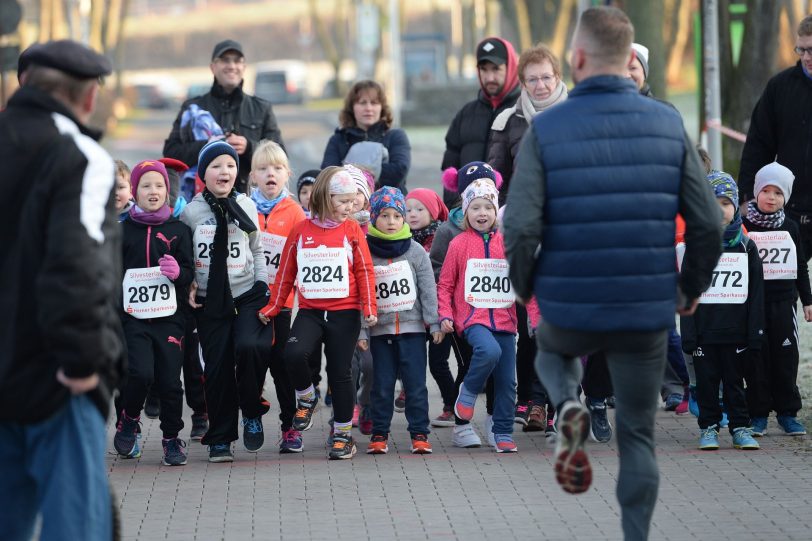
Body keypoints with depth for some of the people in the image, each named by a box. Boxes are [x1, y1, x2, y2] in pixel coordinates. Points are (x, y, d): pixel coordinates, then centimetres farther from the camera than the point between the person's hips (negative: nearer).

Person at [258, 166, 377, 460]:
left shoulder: (352, 230, 2)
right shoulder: (300, 231, 3)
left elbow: (365, 271, 3)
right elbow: (286, 273, 10)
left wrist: (369, 308, -7)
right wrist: (272, 308, 8)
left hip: (345, 313, 0)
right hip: (310, 311, 0)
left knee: (341, 372, 3)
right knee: (294, 353, -25)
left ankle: (343, 434, 16)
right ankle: (306, 398, 4)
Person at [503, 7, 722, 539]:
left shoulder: (545, 131, -9)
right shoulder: (669, 125, -4)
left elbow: (521, 228, -16)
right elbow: (708, 225, -5)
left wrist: (524, 286, 5)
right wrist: (692, 288, 13)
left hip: (570, 310, -1)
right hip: (647, 314, 1)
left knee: (554, 352, 33)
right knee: (638, 438, 15)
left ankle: (569, 407, 4)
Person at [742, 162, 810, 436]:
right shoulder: (744, 226, -1)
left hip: (783, 301, 2)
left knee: (786, 358, 4)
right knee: (756, 360, 0)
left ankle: (787, 413, 12)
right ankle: (758, 414, 7)